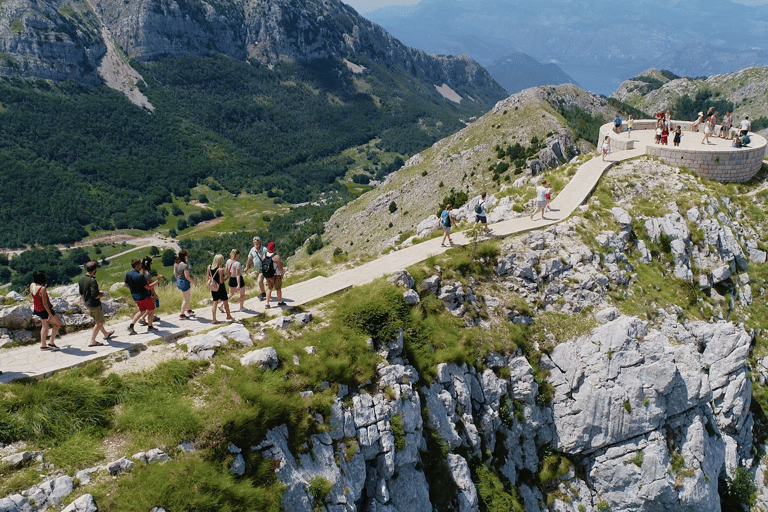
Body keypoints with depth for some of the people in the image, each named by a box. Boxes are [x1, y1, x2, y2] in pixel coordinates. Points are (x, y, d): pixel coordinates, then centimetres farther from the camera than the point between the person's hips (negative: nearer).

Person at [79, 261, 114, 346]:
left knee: (97, 321, 24)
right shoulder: (92, 281, -26)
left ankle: (106, 334, 42)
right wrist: (101, 294, -9)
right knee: (99, 322, 5)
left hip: (87, 303, 9)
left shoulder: (82, 279, 2)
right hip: (94, 304, -9)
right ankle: (92, 341, 6)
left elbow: (81, 293, 11)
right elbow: (95, 295, -29)